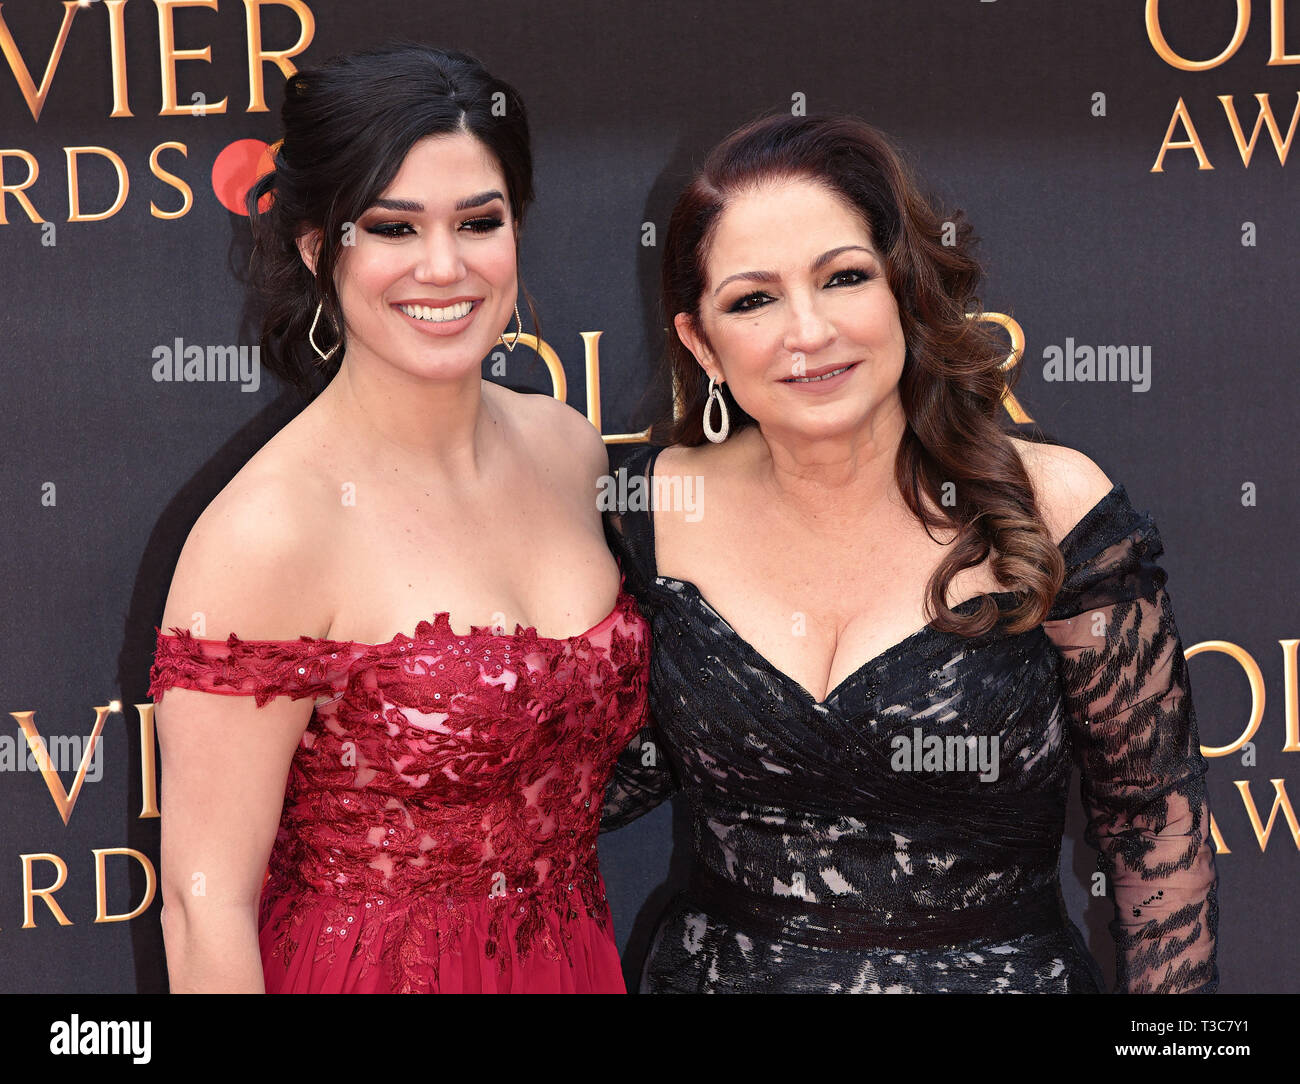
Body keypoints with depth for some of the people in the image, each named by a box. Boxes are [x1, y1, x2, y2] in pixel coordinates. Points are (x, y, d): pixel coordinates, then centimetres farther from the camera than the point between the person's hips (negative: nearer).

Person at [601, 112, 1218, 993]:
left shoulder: (1051, 509, -15)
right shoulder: (658, 507, -8)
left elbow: (1156, 809, -7)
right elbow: (640, 763, 4)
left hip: (1002, 971, -2)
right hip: (719, 968, 2)